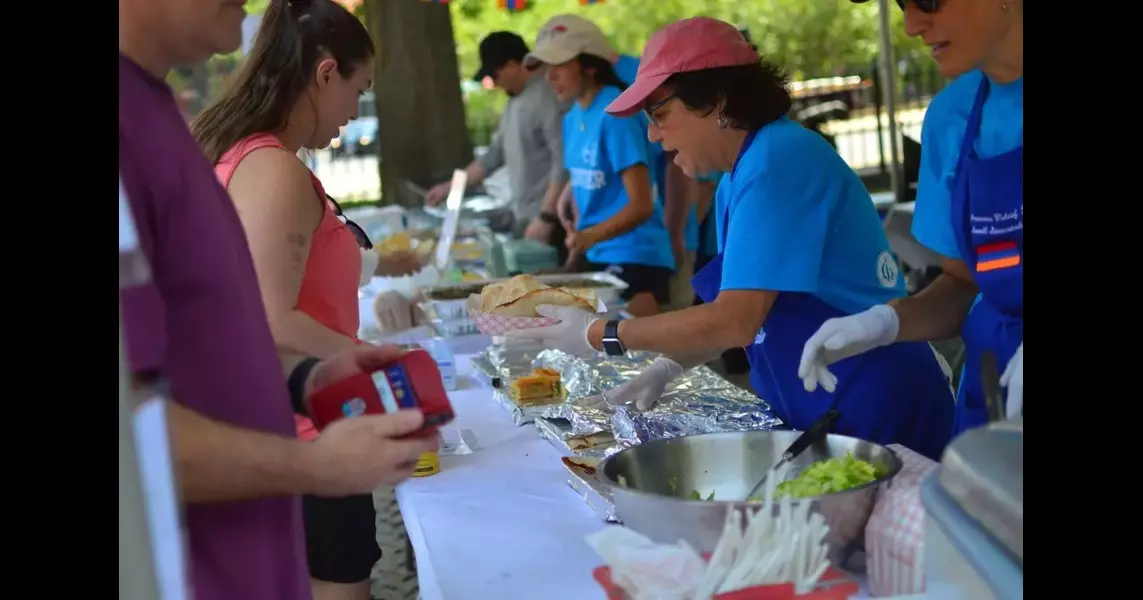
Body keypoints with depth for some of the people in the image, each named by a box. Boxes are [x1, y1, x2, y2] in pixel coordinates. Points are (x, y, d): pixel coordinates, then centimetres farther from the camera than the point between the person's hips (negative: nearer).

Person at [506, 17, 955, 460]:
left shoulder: (777, 159, -19)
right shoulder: (737, 181, 10)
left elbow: (735, 322, -24)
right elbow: (737, 312, 15)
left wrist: (600, 335, -16)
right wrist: (670, 367, 1)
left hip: (874, 406, -9)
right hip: (821, 407, 9)